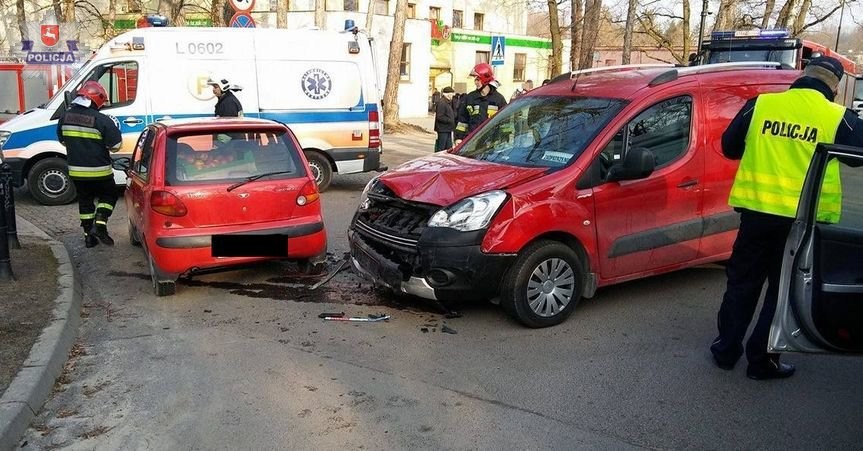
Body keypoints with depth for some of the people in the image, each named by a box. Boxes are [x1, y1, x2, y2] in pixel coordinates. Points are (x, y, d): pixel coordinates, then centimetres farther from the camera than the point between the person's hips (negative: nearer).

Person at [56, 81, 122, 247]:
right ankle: (100, 224, -2)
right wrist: (115, 128, 2)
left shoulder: (65, 116, 0)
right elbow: (115, 146, -12)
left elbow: (62, 140, 14)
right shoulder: (102, 120, -18)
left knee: (85, 200, 17)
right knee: (109, 195, 16)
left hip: (75, 170, 5)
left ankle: (89, 235, 19)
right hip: (99, 171, -5)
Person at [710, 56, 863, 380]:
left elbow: (729, 146, 7)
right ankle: (761, 360, 17)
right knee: (784, 289, 12)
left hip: (757, 209, 2)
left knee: (742, 282, 15)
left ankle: (726, 350, 24)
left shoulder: (760, 104, 0)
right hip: (803, 218, -2)